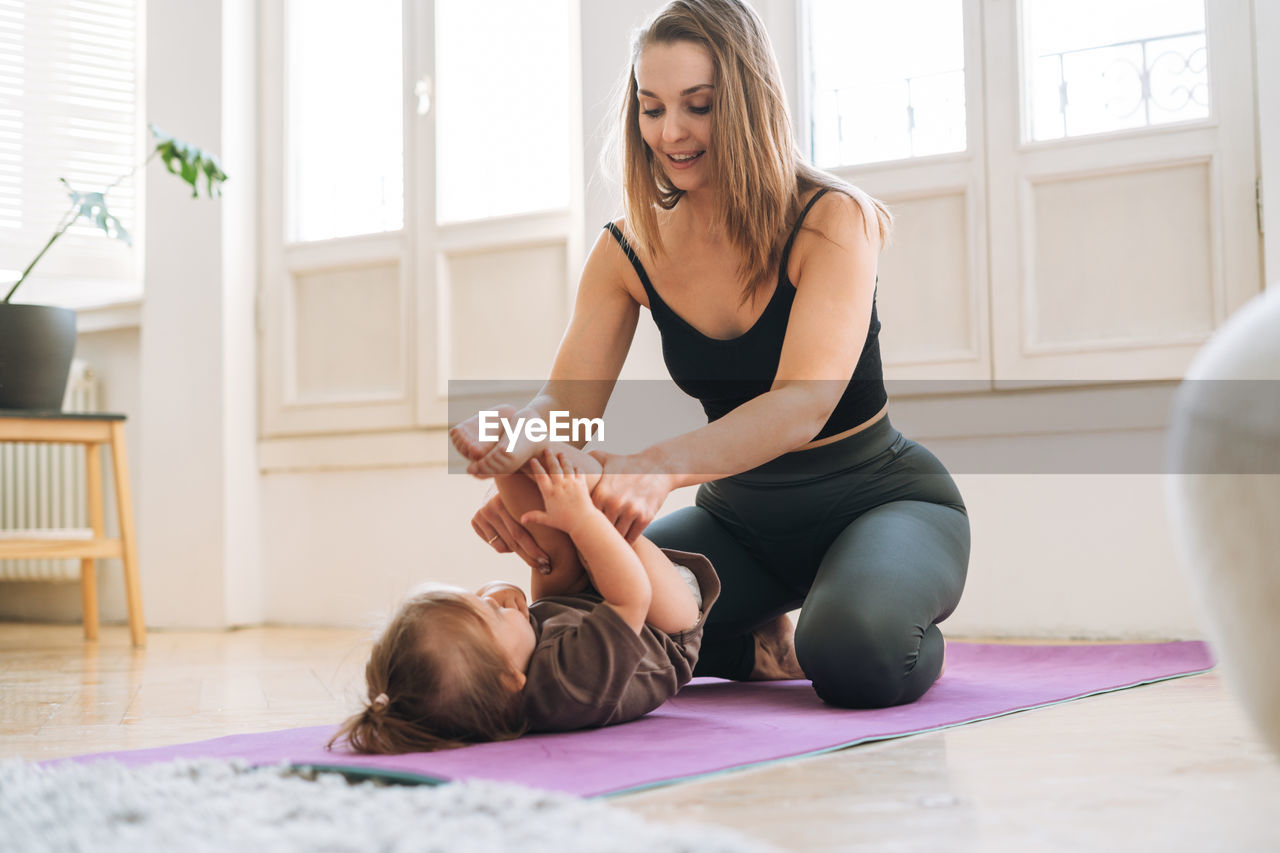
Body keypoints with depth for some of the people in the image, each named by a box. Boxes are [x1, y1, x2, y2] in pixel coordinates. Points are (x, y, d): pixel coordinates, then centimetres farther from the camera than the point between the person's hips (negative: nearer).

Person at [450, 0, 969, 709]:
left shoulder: (833, 219, -20)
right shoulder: (628, 252, -5)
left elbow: (804, 402, -35)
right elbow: (567, 398, -12)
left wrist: (658, 466, -53)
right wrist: (514, 442, -39)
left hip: (884, 498, -4)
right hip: (741, 516, 5)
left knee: (853, 651, -36)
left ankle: (915, 642, 2)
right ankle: (759, 644, 9)